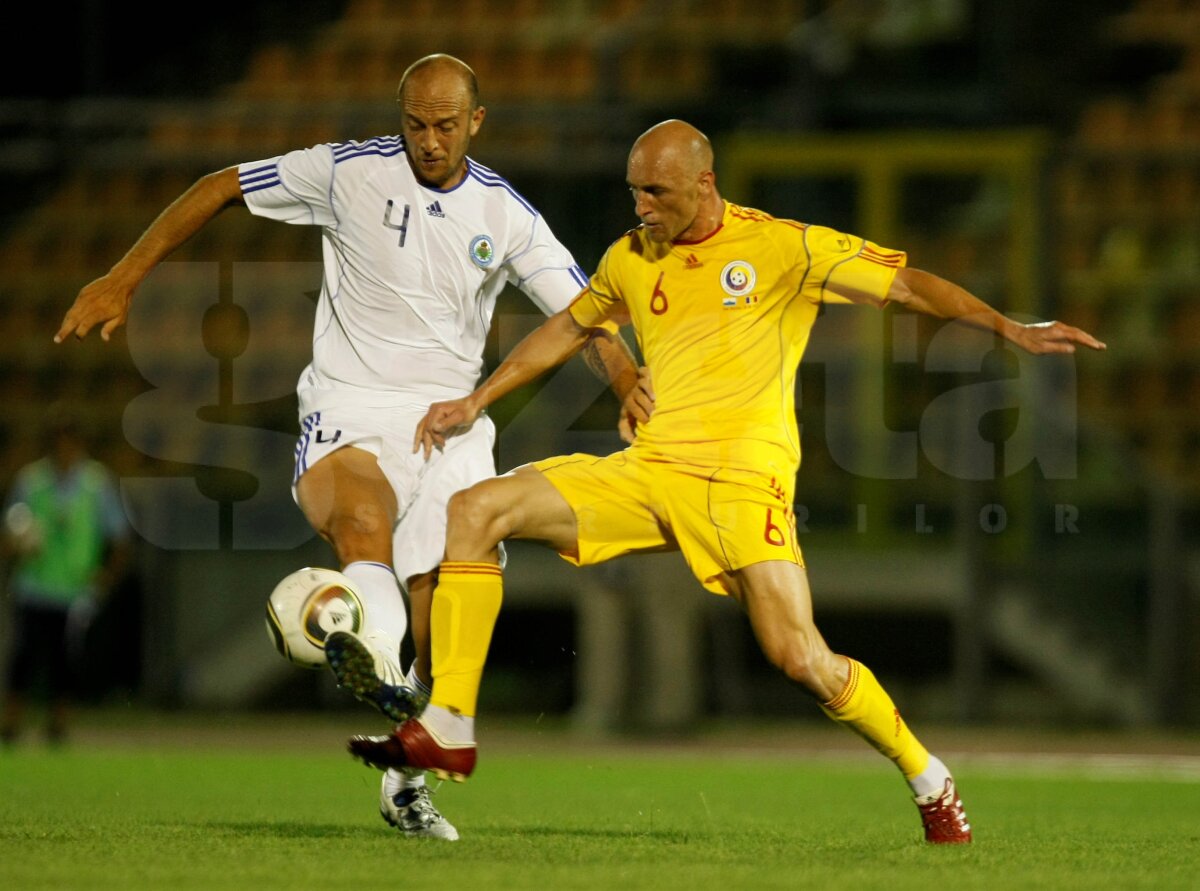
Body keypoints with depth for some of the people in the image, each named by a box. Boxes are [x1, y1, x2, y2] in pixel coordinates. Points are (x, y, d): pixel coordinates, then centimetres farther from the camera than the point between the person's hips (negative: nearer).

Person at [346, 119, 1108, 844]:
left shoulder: (786, 248, -3)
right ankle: (449, 728, -11)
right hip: (648, 475, 5)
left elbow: (906, 283, -4)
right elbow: (566, 329, 30)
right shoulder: (631, 259, 13)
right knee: (477, 511, -11)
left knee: (800, 658, -19)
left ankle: (928, 780, 6)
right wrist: (476, 403, 30)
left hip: (743, 484, -5)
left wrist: (1009, 328, -15)